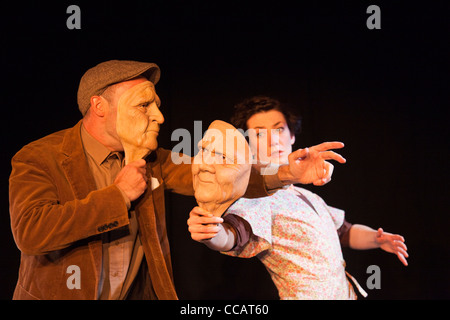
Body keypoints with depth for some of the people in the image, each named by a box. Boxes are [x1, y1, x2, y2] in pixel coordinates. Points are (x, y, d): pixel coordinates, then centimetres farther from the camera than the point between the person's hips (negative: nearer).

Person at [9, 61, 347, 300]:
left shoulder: (149, 159, 3)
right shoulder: (37, 159, -13)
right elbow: (29, 231, -28)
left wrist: (285, 172, -19)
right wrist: (119, 195, -24)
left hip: (138, 293, 5)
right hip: (58, 294, -4)